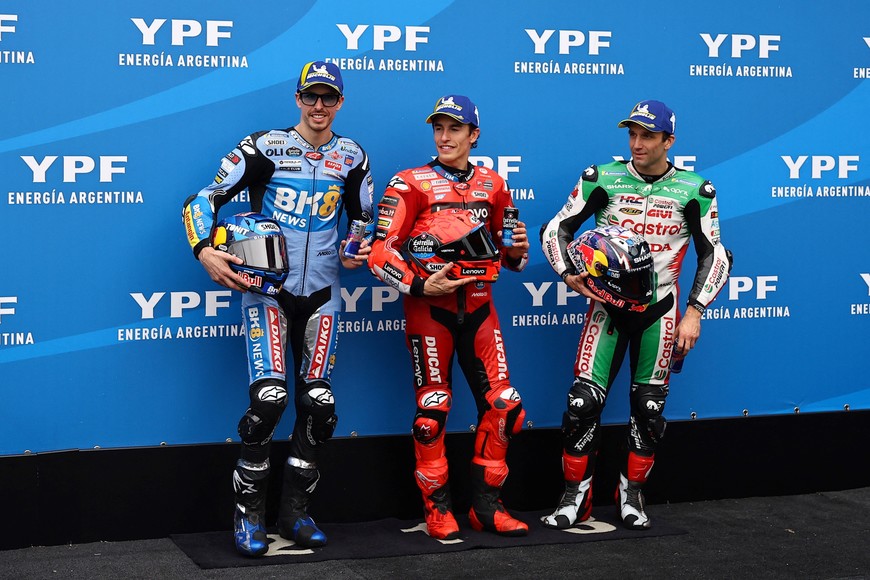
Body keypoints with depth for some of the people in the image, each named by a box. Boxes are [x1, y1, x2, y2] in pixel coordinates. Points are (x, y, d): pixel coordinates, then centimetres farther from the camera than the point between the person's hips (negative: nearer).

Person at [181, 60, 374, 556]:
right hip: (267, 289, -4)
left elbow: (362, 219, 21)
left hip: (321, 293, 4)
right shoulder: (264, 147, -4)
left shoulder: (351, 157, 8)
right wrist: (205, 251, -19)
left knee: (319, 403, 1)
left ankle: (295, 513, 15)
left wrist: (356, 252, 3)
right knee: (269, 398, -15)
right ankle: (249, 514, -1)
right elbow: (205, 199, -5)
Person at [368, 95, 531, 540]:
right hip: (430, 307, -4)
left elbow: (506, 253, 19)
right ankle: (437, 508, 13)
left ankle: (486, 505, 12)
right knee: (433, 411, 0)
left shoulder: (492, 186, 10)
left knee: (504, 406, 0)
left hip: (478, 306, 4)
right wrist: (419, 286, -20)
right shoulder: (410, 184, -4)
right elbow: (379, 252, -9)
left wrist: (516, 251, -3)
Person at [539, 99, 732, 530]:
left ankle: (632, 493, 21)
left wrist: (693, 313, -4)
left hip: (658, 309, 0)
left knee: (649, 406, 5)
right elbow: (556, 229, 3)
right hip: (606, 302, 0)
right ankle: (575, 495, 4)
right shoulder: (602, 178, -2)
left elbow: (713, 255, 3)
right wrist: (568, 272, -15)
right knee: (584, 399, -8)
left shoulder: (694, 190, -2)